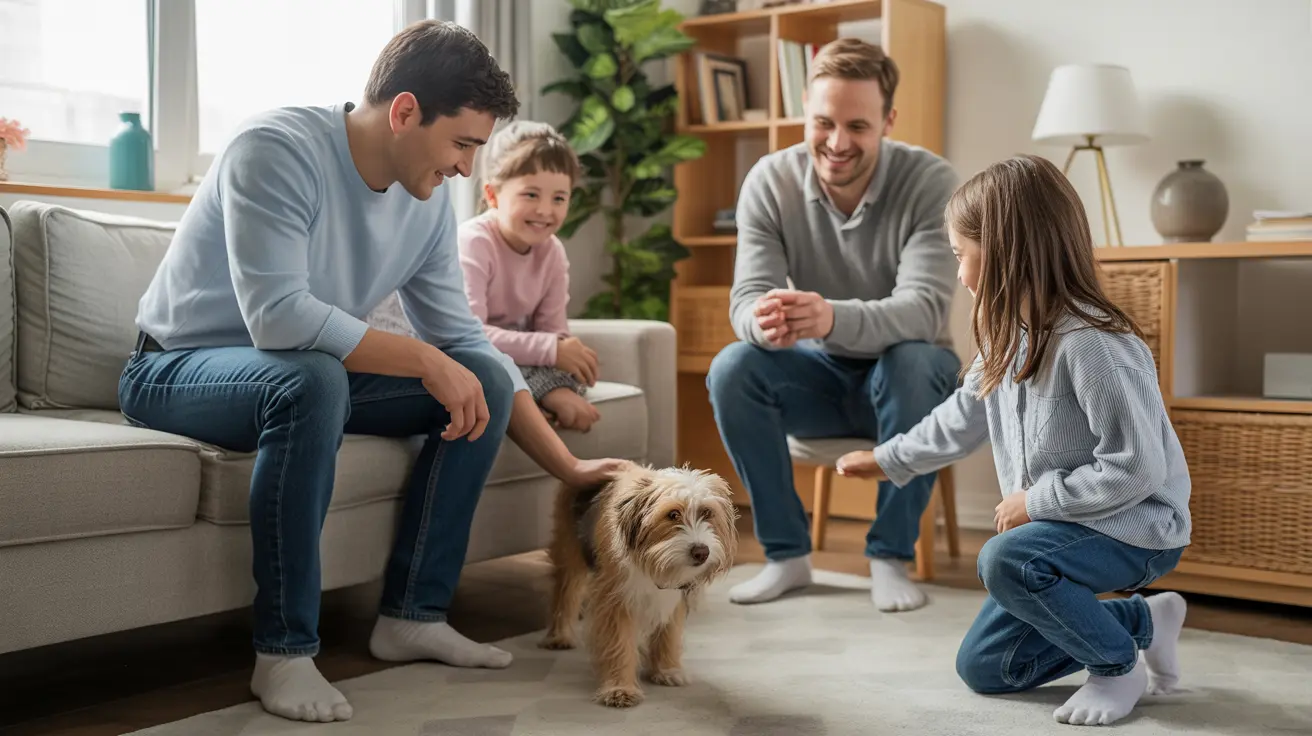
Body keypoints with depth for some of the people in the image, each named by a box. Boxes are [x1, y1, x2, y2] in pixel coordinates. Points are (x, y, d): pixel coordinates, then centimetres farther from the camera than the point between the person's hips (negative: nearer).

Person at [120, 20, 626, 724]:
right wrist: (425, 361, -30)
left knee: (484, 376, -8)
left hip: (309, 374, 7)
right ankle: (283, 653, -27)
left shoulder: (428, 200, -2)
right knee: (312, 379, -38)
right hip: (177, 370, -7)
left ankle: (412, 614, -3)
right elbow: (277, 317, -34)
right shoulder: (276, 149, -24)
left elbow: (462, 342, 0)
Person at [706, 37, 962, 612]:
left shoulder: (930, 182, -20)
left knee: (914, 361, -36)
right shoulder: (770, 181, -12)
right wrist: (762, 321, -47)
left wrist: (833, 317, -54)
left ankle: (892, 555, -18)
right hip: (821, 375, 2)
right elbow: (746, 298, -20)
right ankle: (787, 553, -10)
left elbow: (925, 307, -32)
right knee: (731, 370, -25)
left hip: (905, 375, -2)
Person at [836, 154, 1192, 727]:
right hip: (1062, 526, 9)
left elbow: (1135, 468, -30)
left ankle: (1119, 668, -10)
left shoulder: (1091, 345, -29)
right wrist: (887, 460, 22)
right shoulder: (1010, 336, 0)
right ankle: (1143, 622, 20)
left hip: (1136, 528, -9)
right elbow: (963, 416, 16)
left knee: (1004, 560, -36)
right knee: (982, 668, 11)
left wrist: (1037, 498, -21)